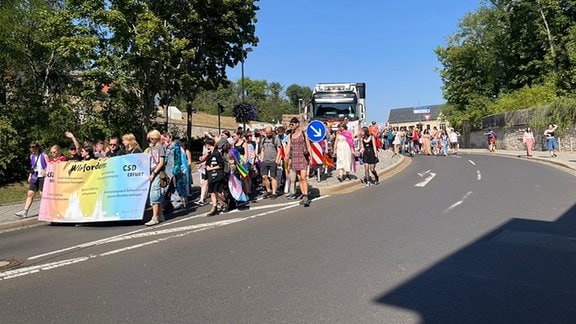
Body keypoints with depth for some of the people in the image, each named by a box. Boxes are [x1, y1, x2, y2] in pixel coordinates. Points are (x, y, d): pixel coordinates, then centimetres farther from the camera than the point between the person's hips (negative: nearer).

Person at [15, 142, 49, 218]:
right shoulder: (32, 156, 12)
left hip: (42, 177, -6)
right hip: (34, 178, 6)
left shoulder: (44, 155, -7)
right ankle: (25, 212, 2)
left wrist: (45, 171, -28)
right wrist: (30, 175, 14)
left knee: (42, 194, -6)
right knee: (30, 194, 2)